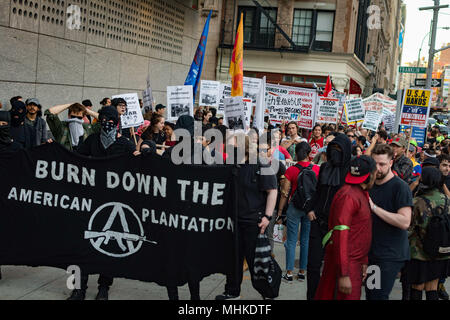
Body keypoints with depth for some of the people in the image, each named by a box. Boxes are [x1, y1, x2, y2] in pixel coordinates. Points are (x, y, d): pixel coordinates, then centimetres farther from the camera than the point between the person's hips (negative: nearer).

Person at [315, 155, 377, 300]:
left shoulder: (362, 194, 14)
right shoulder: (348, 196, -18)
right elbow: (340, 235, -23)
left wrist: (364, 261, 22)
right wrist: (344, 274, -25)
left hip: (355, 263, 9)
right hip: (345, 265, -9)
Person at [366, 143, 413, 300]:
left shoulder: (400, 186, -13)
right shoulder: (371, 185, 12)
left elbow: (405, 222, -24)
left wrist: (374, 207, -24)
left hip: (390, 255, -8)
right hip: (372, 251, 8)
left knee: (378, 296, -9)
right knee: (369, 294, 14)